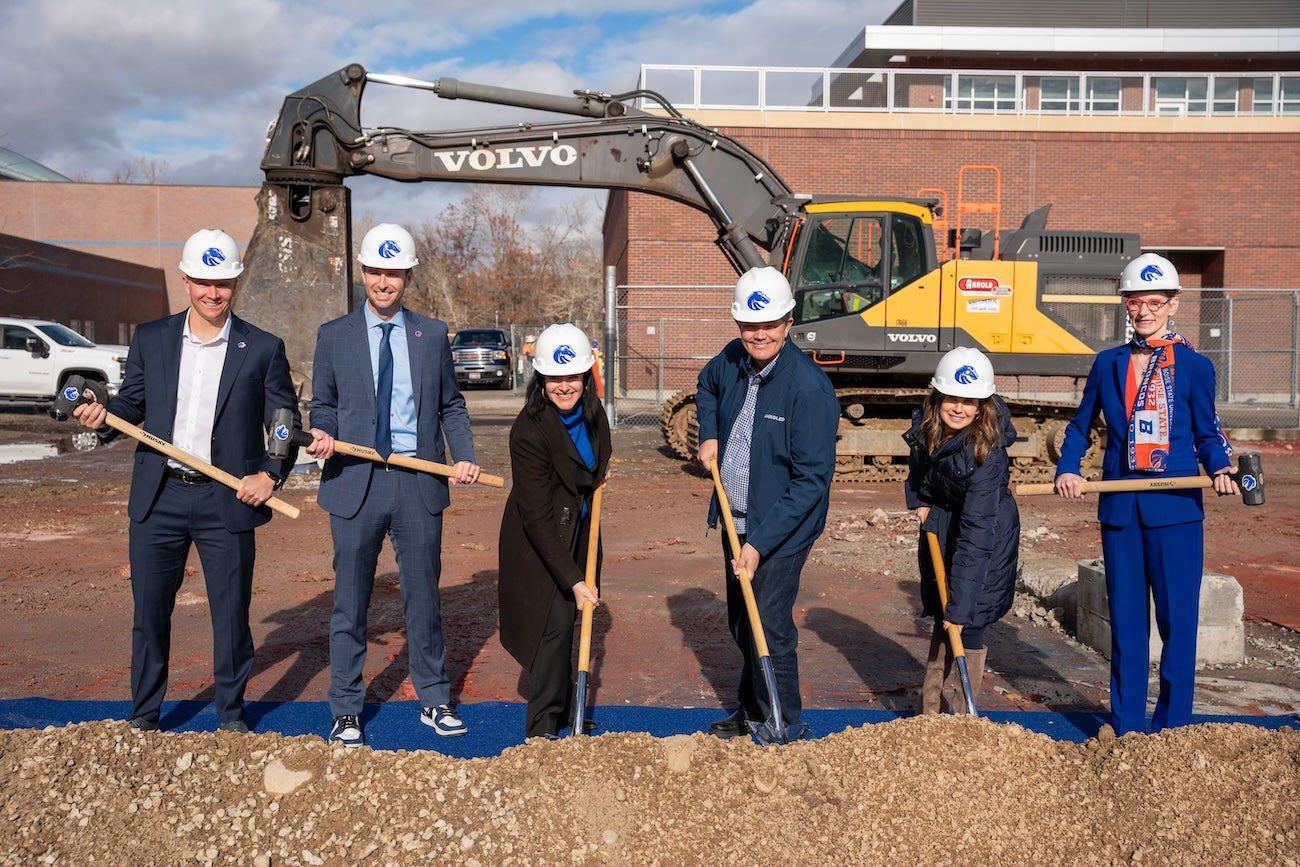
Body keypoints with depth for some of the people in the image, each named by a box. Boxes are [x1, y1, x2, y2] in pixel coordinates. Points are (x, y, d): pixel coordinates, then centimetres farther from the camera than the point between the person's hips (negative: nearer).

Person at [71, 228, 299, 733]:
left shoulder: (263, 349, 0)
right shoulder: (150, 339, 7)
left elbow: (286, 423, 0)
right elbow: (132, 403, 11)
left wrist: (272, 474, -14)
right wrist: (103, 417, -11)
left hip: (228, 501, -2)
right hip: (158, 498, 2)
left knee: (231, 612, 6)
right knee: (149, 611, 10)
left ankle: (231, 715, 25)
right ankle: (144, 718, 27)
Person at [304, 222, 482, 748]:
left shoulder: (432, 334, 9)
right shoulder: (334, 336, 6)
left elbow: (451, 405, 11)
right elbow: (323, 405, 9)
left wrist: (465, 456, -4)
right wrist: (322, 434, -14)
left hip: (419, 482, 1)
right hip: (356, 482, -1)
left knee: (424, 596, 9)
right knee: (350, 600, 5)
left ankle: (434, 701, 23)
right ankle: (346, 710, 18)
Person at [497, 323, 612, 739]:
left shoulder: (591, 411, -7)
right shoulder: (529, 431, -28)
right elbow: (538, 516, -29)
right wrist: (573, 580, -29)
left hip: (578, 529, 7)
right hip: (541, 538, -7)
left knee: (567, 620, 15)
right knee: (555, 623, -9)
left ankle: (563, 710, 32)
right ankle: (542, 729, 3)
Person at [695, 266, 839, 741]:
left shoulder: (809, 387, -23)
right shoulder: (731, 361, -3)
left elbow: (812, 480, -24)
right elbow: (706, 387, 24)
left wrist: (760, 543, -26)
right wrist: (709, 435, 7)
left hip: (781, 528, -7)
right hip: (735, 520, 7)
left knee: (770, 628, -3)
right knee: (740, 624, 19)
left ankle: (784, 729, 17)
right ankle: (751, 711, 39)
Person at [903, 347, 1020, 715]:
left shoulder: (985, 450, -34)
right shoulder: (924, 425, -16)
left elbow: (976, 534, -37)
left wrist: (959, 605, -39)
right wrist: (919, 500, -2)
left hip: (987, 533, -6)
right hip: (939, 522, 6)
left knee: (966, 622, -9)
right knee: (940, 616, 14)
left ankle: (963, 715, 7)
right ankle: (929, 708, 27)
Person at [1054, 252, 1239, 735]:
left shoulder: (1194, 367, 2)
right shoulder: (1108, 364, 10)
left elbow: (1207, 433, 7)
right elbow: (1080, 426, 17)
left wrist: (1220, 469, -13)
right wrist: (1068, 470, 0)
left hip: (1176, 508, -3)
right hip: (1120, 507, 3)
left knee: (1177, 617, 1)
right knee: (1125, 618, 9)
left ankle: (1172, 727, 14)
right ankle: (1125, 728, 19)